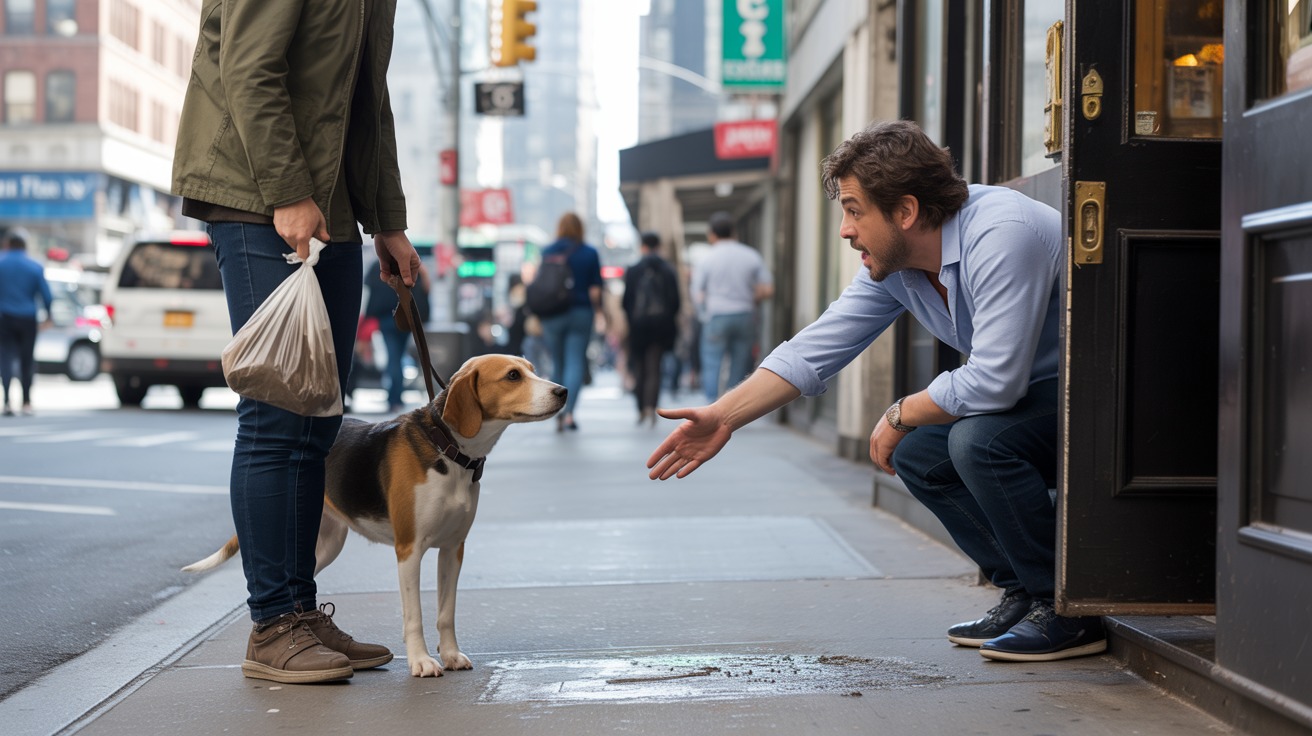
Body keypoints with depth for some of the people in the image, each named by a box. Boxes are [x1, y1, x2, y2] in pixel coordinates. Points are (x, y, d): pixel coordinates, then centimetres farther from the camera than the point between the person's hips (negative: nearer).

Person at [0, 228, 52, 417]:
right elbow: (47, 295, 1)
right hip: (28, 320, 1)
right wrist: (48, 317, 15)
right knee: (27, 360, 11)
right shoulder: (35, 267, 0)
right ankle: (26, 403, 14)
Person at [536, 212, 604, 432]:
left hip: (553, 315, 1)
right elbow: (595, 288, -1)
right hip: (581, 314, -1)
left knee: (557, 364, 11)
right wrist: (598, 311, 13)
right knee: (576, 363, -4)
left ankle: (559, 412, 13)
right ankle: (569, 412, -19)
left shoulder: (547, 252, 2)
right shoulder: (590, 253, 0)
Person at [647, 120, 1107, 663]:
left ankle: (1068, 611, -14)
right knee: (916, 455, 1)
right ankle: (1022, 593, 10)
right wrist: (722, 417, -5)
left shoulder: (1000, 234, -28)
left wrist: (900, 415, -15)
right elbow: (814, 351, 2)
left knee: (977, 438, -29)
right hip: (1036, 391, 9)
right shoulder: (892, 265, -1)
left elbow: (993, 380, -31)